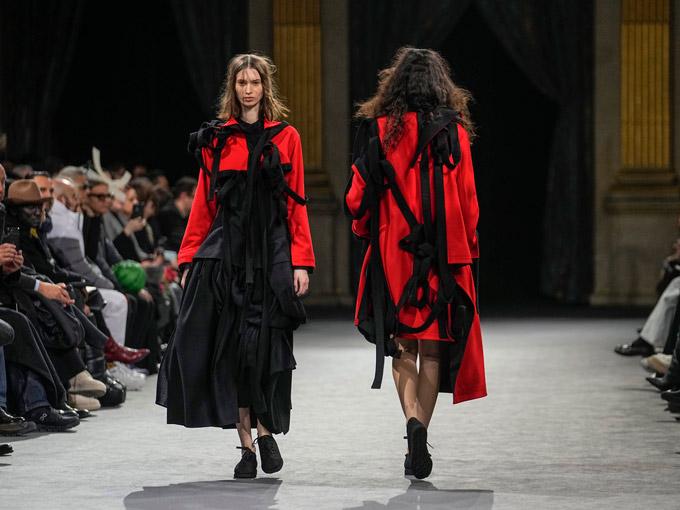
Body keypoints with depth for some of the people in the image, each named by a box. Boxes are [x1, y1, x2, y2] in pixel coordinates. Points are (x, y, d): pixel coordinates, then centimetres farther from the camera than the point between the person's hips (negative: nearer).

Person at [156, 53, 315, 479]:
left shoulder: (285, 138, 6)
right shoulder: (217, 139, 9)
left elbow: (297, 204, 3)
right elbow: (204, 202, 10)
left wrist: (301, 261, -5)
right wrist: (189, 258, 4)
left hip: (272, 252, -1)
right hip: (225, 252, 1)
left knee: (265, 347, -7)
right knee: (231, 346, -3)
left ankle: (265, 430, 13)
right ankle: (246, 442, 4)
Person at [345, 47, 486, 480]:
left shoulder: (377, 128, -1)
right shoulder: (453, 130, -2)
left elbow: (359, 195, 1)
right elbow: (467, 197, -1)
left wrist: (366, 231, 19)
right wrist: (468, 249, 9)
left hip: (393, 251, 0)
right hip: (443, 253, 0)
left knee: (402, 344, 9)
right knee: (434, 347, 6)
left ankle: (413, 420, -14)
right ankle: (422, 433, -1)